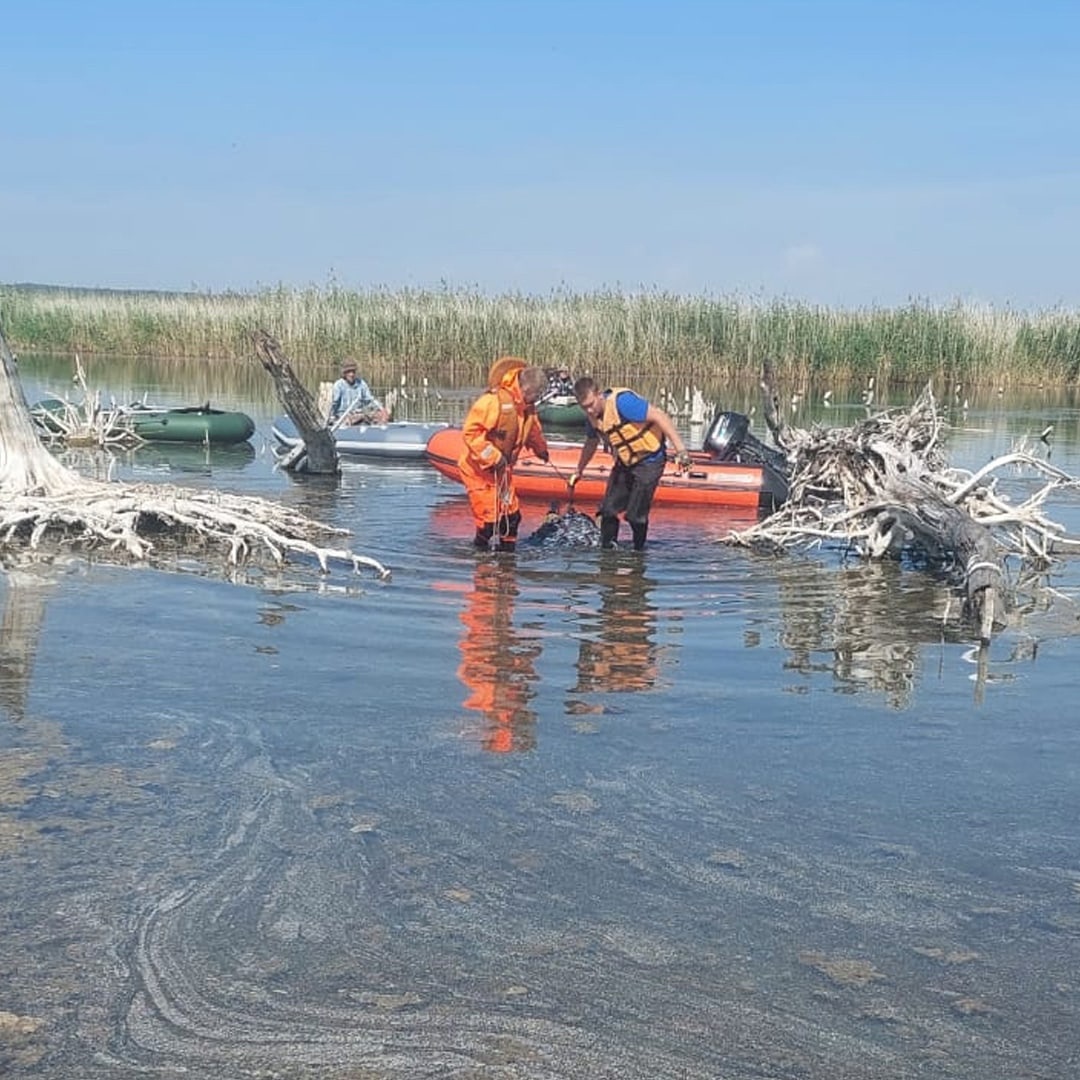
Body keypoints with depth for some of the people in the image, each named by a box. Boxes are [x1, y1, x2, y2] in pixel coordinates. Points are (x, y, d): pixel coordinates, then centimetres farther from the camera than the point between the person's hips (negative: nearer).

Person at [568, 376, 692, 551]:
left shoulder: (621, 401, -27)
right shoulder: (592, 416, -2)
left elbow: (659, 416, -27)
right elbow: (591, 444, 19)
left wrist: (680, 449, -32)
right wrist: (578, 472, 29)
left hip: (649, 460, -7)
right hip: (624, 462, 7)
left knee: (636, 514, -9)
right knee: (609, 510, 0)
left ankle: (638, 551, 8)